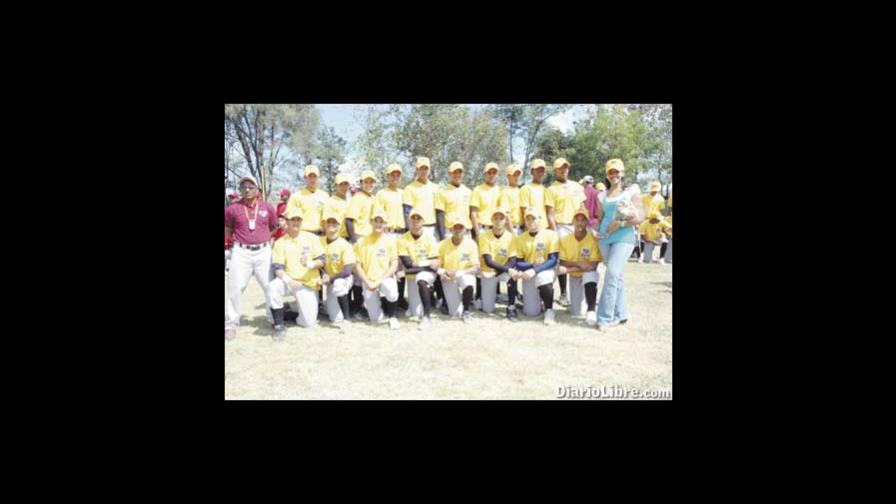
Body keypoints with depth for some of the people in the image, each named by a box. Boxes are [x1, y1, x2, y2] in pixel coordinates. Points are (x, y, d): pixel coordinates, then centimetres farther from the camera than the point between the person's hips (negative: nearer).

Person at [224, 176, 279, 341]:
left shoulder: (267, 207, 3)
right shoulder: (233, 208, 0)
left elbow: (273, 227, 17)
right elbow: (227, 229, 14)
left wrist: (264, 239, 8)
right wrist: (239, 238, 6)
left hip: (263, 251, 1)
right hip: (241, 252, -1)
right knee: (234, 288, -1)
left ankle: (275, 319, 23)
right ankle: (231, 324, 9)